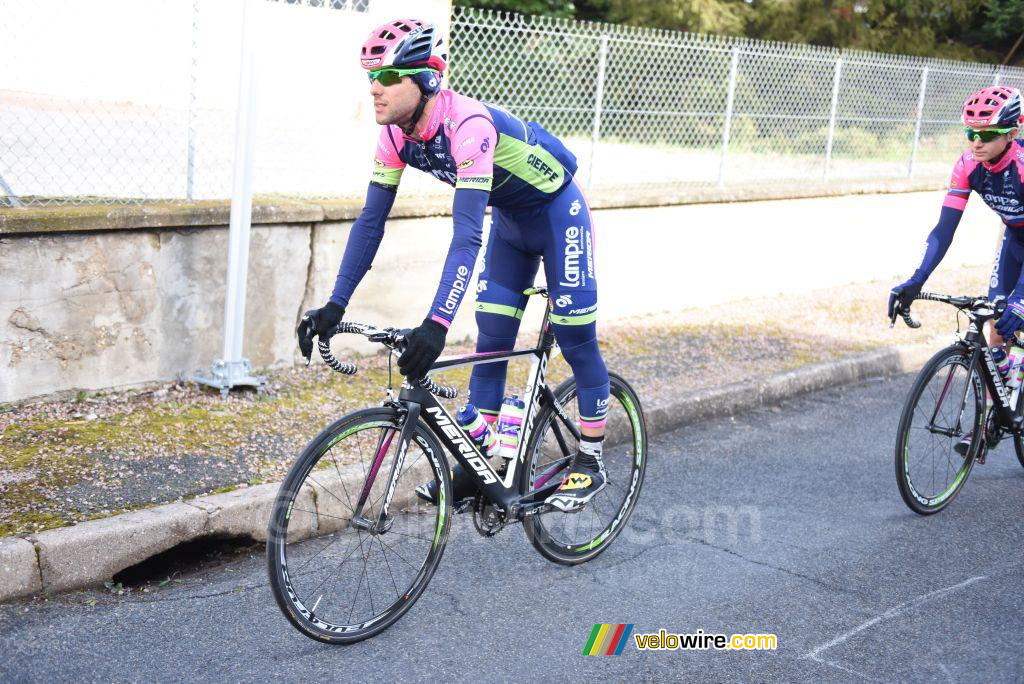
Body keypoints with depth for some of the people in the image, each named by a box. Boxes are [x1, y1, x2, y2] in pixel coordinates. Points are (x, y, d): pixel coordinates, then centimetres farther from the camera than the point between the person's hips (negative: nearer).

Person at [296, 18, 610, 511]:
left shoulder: (467, 124, -38)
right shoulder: (396, 133, -15)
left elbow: (466, 234, -45)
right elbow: (371, 221, -13)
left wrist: (436, 323, -53)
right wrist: (335, 305, -20)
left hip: (557, 213, -7)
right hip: (510, 220, 7)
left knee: (576, 341, -2)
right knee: (491, 341, 5)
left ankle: (590, 462, 12)